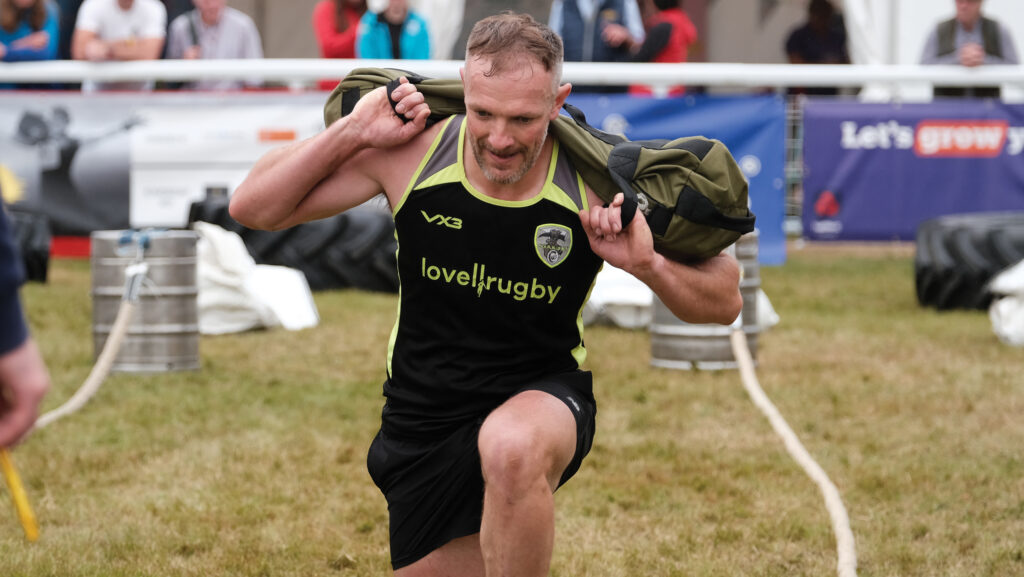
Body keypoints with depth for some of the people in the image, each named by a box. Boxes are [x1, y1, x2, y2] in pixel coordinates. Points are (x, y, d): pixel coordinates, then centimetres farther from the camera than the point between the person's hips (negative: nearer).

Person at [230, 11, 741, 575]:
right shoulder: (412, 153, -13)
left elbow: (723, 303, -7)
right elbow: (252, 207, -7)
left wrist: (647, 264, -27)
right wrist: (353, 130, -18)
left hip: (543, 401, -3)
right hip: (423, 419, 3)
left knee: (511, 448, -38)